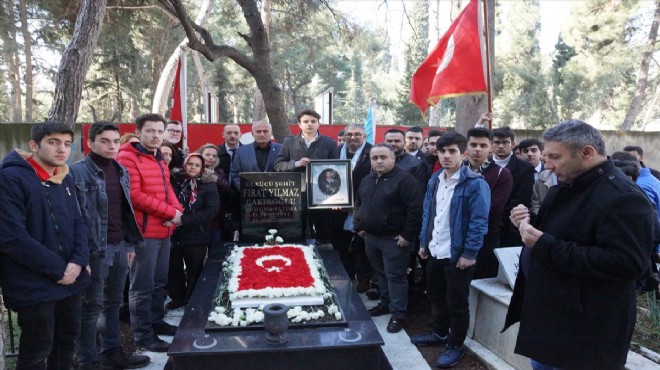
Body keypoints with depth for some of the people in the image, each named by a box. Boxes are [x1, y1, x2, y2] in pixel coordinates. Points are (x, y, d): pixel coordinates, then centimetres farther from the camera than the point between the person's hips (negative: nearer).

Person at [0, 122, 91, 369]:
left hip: (71, 280, 7)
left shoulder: (66, 179, 9)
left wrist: (78, 261, -7)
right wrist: (57, 268, -17)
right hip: (34, 285, -7)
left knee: (67, 338, 19)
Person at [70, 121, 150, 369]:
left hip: (120, 247, 7)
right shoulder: (78, 171, -10)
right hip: (95, 249, -7)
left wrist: (131, 243, 14)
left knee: (113, 302, 16)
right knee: (91, 306, 3)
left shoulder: (121, 171, 12)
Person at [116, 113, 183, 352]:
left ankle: (156, 321, 31)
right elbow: (134, 195, -19)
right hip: (144, 233, -9)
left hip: (164, 231, 9)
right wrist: (169, 212, -15)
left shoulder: (159, 160, 18)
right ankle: (142, 334, 9)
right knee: (143, 285, -1)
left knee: (159, 281, 18)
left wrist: (177, 210, -3)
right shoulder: (128, 158, -11)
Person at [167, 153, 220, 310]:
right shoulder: (175, 180, 1)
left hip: (196, 236, -2)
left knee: (194, 270, 9)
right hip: (174, 233, 3)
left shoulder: (208, 185, -6)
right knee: (173, 268, 13)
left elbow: (211, 210, -14)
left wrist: (184, 220, -22)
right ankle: (177, 298, 33)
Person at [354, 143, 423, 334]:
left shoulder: (405, 179, -14)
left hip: (393, 238, -7)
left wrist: (407, 235, -20)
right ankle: (386, 303, 33)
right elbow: (360, 205, 24)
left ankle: (398, 314, 7)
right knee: (381, 273, 18)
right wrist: (359, 226, 16)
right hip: (371, 236, 7)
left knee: (395, 275, -2)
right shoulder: (366, 180, 11)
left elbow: (414, 209, -19)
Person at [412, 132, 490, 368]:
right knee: (436, 296, 21)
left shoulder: (475, 184, -15)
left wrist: (469, 253, -19)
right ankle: (440, 333, 41)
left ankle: (455, 345, 25)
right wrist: (424, 243, 11)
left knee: (456, 303, 8)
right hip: (435, 252, 7)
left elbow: (478, 222, -18)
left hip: (458, 255, -6)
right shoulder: (434, 181, 7)